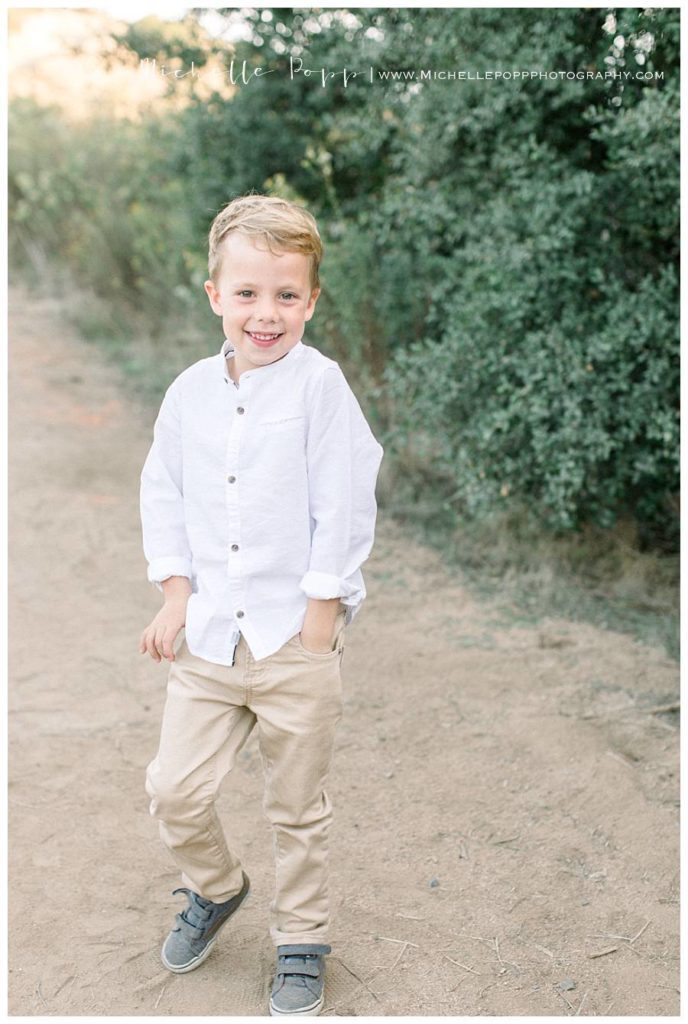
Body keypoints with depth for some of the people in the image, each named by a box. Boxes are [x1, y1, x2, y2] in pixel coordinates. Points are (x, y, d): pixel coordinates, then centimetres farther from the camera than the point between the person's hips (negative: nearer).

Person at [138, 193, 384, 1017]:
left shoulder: (320, 385, -11)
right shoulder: (190, 391, 2)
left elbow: (342, 510, -10)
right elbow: (163, 495, 10)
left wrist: (318, 620, -10)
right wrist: (175, 599, 3)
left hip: (296, 638, -3)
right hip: (208, 636, 4)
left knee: (296, 810, 12)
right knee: (173, 791, 6)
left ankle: (300, 942, 36)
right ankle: (215, 889, 38)